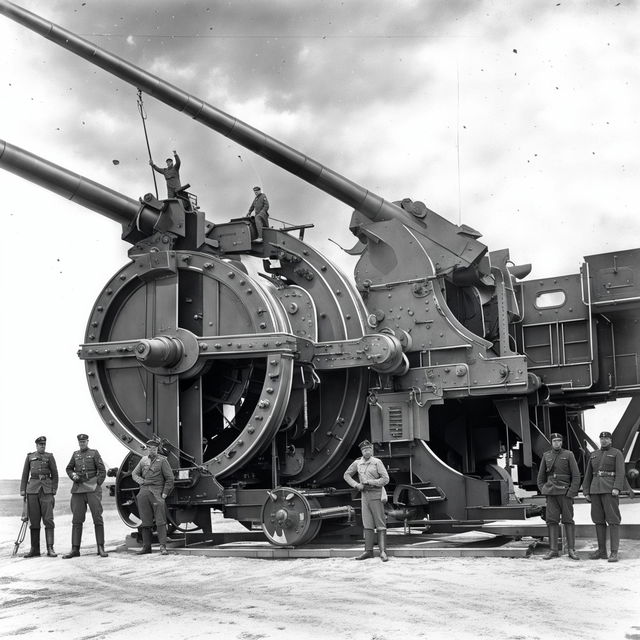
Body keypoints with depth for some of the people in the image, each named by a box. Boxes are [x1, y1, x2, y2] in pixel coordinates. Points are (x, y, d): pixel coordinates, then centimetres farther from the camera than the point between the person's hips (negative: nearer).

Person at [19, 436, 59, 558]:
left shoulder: (50, 457, 8)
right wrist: (23, 490, 5)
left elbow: (55, 475, 7)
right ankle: (34, 549, 9)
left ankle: (50, 548, -9)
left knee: (48, 519, -9)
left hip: (46, 490, -2)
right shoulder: (29, 457, 13)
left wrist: (53, 491, -2)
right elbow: (25, 475, 14)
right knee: (34, 520, 3)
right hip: (32, 490, 2)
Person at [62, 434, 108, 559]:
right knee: (76, 519, 2)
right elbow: (69, 468, 23)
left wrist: (98, 485, -5)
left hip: (92, 489, -3)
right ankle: (75, 549, 5)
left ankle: (101, 548, 0)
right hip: (78, 490, 3)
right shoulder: (75, 454, 13)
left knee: (97, 518, -4)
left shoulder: (94, 453, 4)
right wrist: (73, 475, 2)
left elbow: (102, 470, 2)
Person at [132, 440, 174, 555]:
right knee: (145, 521, 7)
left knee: (160, 520, -9)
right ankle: (146, 546, 13)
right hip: (144, 492, 4)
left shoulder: (162, 460, 2)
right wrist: (141, 481, -2)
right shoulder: (143, 460, 15)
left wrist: (165, 493, -7)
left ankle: (163, 546, -10)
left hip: (157, 492, -4)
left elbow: (170, 478, 0)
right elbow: (134, 473, 18)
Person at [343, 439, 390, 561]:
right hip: (365, 495, 5)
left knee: (380, 524, -5)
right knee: (367, 524, 7)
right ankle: (368, 551, 11)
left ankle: (383, 552, -7)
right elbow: (346, 475, 16)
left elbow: (385, 479, -10)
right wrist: (356, 485, 1)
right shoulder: (357, 463, 7)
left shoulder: (377, 462, -6)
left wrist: (370, 482, -14)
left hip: (376, 495, -5)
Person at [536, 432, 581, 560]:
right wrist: (543, 490, 0)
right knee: (552, 520, -2)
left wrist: (571, 493, -13)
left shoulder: (569, 455, -1)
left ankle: (571, 550, 0)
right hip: (551, 493, 3)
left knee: (568, 520, -3)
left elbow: (576, 475, -5)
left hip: (565, 492, -3)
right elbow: (541, 476, 13)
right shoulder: (546, 456, 8)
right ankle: (553, 550, 0)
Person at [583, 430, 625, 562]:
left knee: (613, 520, -10)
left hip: (610, 490, -5)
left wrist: (617, 488, -23)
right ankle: (602, 551, 12)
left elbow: (620, 472, -10)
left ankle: (614, 552, -11)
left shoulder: (617, 453, 1)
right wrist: (586, 492, 8)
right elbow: (588, 475, 15)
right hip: (596, 489, 6)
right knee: (598, 520, 6)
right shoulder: (594, 455, 17)